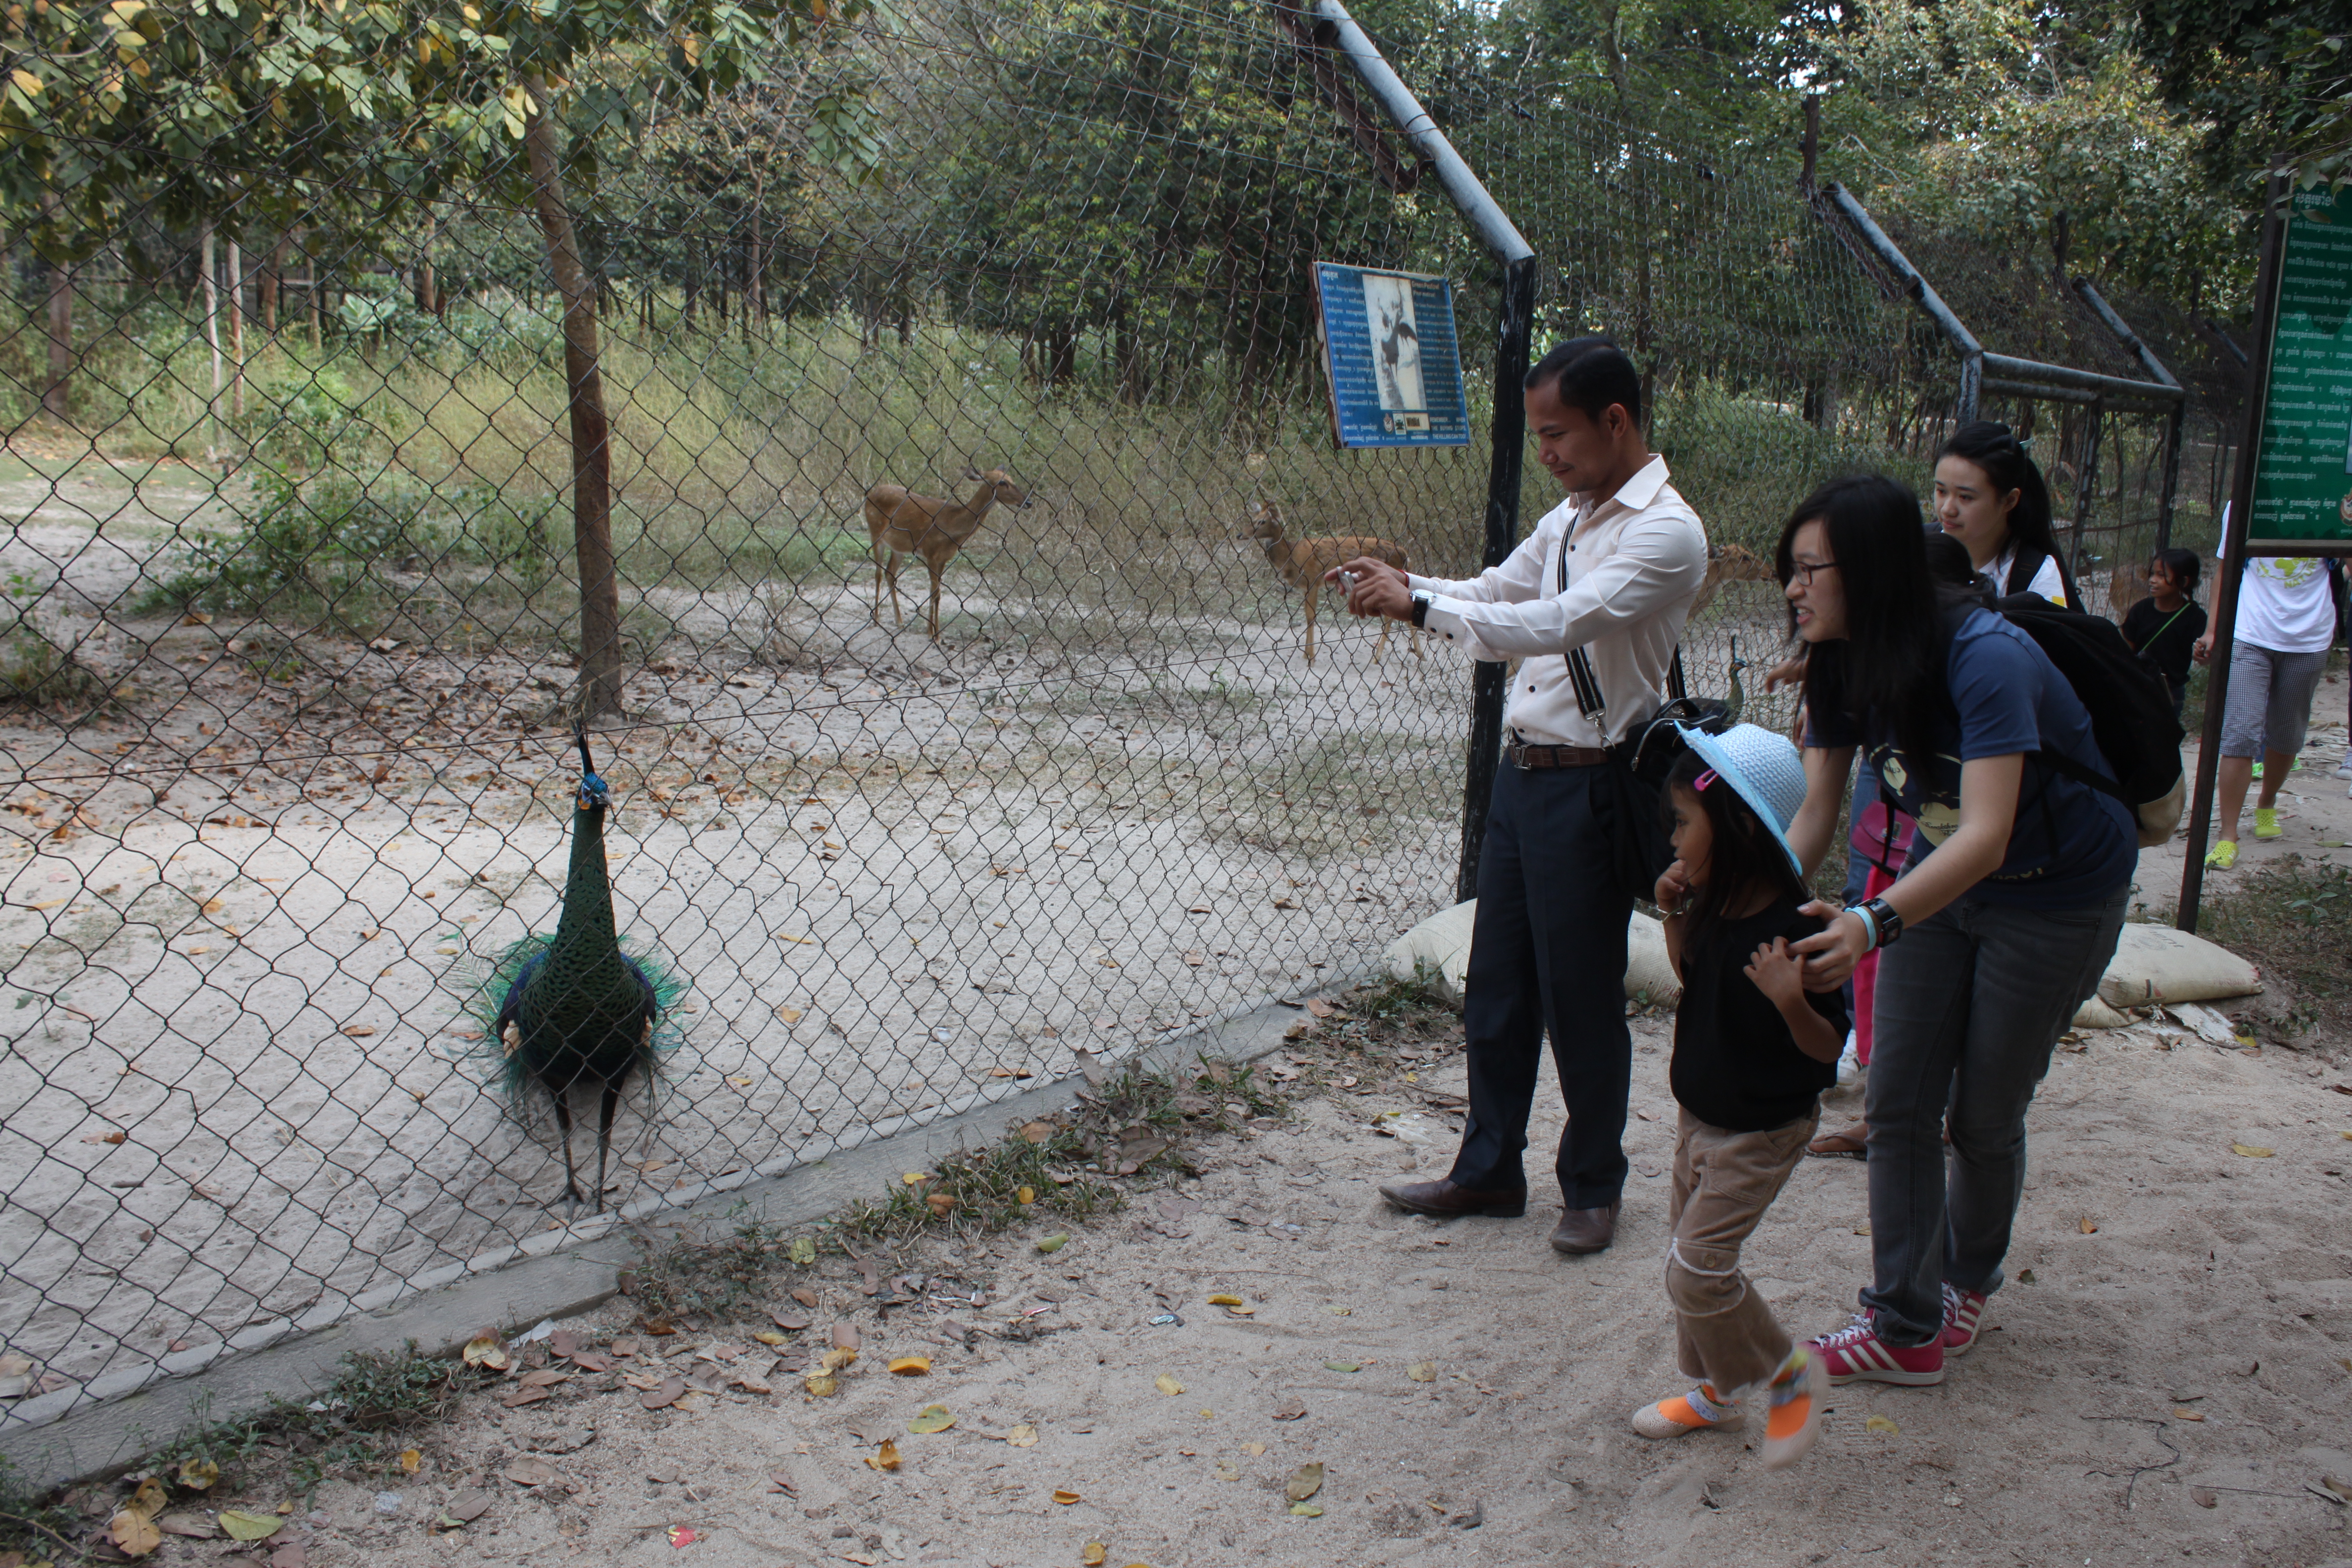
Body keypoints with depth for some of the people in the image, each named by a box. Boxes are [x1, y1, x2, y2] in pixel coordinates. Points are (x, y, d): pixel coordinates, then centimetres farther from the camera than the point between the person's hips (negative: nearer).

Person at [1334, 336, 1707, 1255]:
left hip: (1594, 790, -8)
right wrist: (1401, 585, 2)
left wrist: (1420, 604, -25)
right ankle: (1489, 1169, 28)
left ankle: (1593, 1186, 23)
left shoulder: (1665, 533, -16)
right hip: (1524, 771, 8)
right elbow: (1494, 594, 21)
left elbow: (1558, 624, -27)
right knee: (1497, 986, 14)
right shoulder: (1568, 520, 12)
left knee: (1581, 996, 4)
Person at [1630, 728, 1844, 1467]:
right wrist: (1675, 915, 0)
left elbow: (1828, 1048, -22)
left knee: (1697, 1266, -9)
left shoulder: (1793, 931, -27)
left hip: (1761, 1133, -8)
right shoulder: (1718, 907, -4)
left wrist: (1790, 1002, -42)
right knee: (1692, 1259, 18)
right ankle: (1718, 1388, 37)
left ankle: (1788, 1371, 14)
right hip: (1700, 1115, 8)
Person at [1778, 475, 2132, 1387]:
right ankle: (1907, 1329, 10)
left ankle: (1968, 1279, 34)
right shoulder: (1842, 668, -10)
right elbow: (1813, 816, -11)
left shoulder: (1984, 659, -33)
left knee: (1984, 1116, 6)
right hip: (1942, 883, 6)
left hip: (2057, 896, -6)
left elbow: (1986, 838, -42)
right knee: (1898, 1105, 1)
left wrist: (1873, 926, -56)